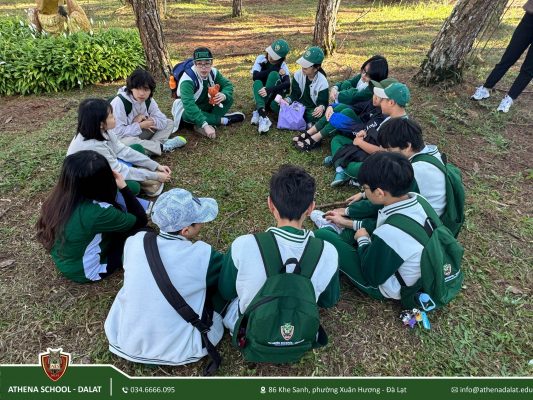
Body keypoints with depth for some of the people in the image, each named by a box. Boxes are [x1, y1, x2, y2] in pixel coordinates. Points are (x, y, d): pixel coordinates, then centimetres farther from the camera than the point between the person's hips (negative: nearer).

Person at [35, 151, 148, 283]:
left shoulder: (59, 196, -16)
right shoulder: (97, 213, -37)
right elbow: (141, 220, -22)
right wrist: (123, 187, -19)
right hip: (84, 272, -6)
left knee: (117, 213, 7)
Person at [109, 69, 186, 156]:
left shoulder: (149, 101, -6)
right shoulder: (119, 102, -24)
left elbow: (163, 120, -9)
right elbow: (117, 133, -28)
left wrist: (146, 120, -24)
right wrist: (140, 125, -25)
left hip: (140, 135, 6)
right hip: (123, 139, -6)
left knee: (168, 123, -3)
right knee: (129, 142, -42)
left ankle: (153, 144, -24)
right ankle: (163, 146, -24)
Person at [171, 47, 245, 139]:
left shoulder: (213, 72, -12)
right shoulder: (187, 79, -31)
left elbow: (228, 85, -5)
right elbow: (189, 105, -43)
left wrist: (224, 95, -31)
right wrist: (205, 124, -55)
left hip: (206, 108, 6)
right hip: (188, 110, -5)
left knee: (229, 99, -14)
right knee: (188, 115, -40)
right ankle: (224, 120, -25)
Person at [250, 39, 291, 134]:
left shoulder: (283, 65, -8)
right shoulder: (261, 58, -4)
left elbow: (287, 84, -26)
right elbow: (255, 76, -19)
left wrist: (269, 90, -40)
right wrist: (275, 69, -20)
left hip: (275, 95, -1)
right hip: (262, 93, 1)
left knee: (274, 75, -27)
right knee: (257, 83, -31)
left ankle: (258, 112, -35)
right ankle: (263, 116, -52)